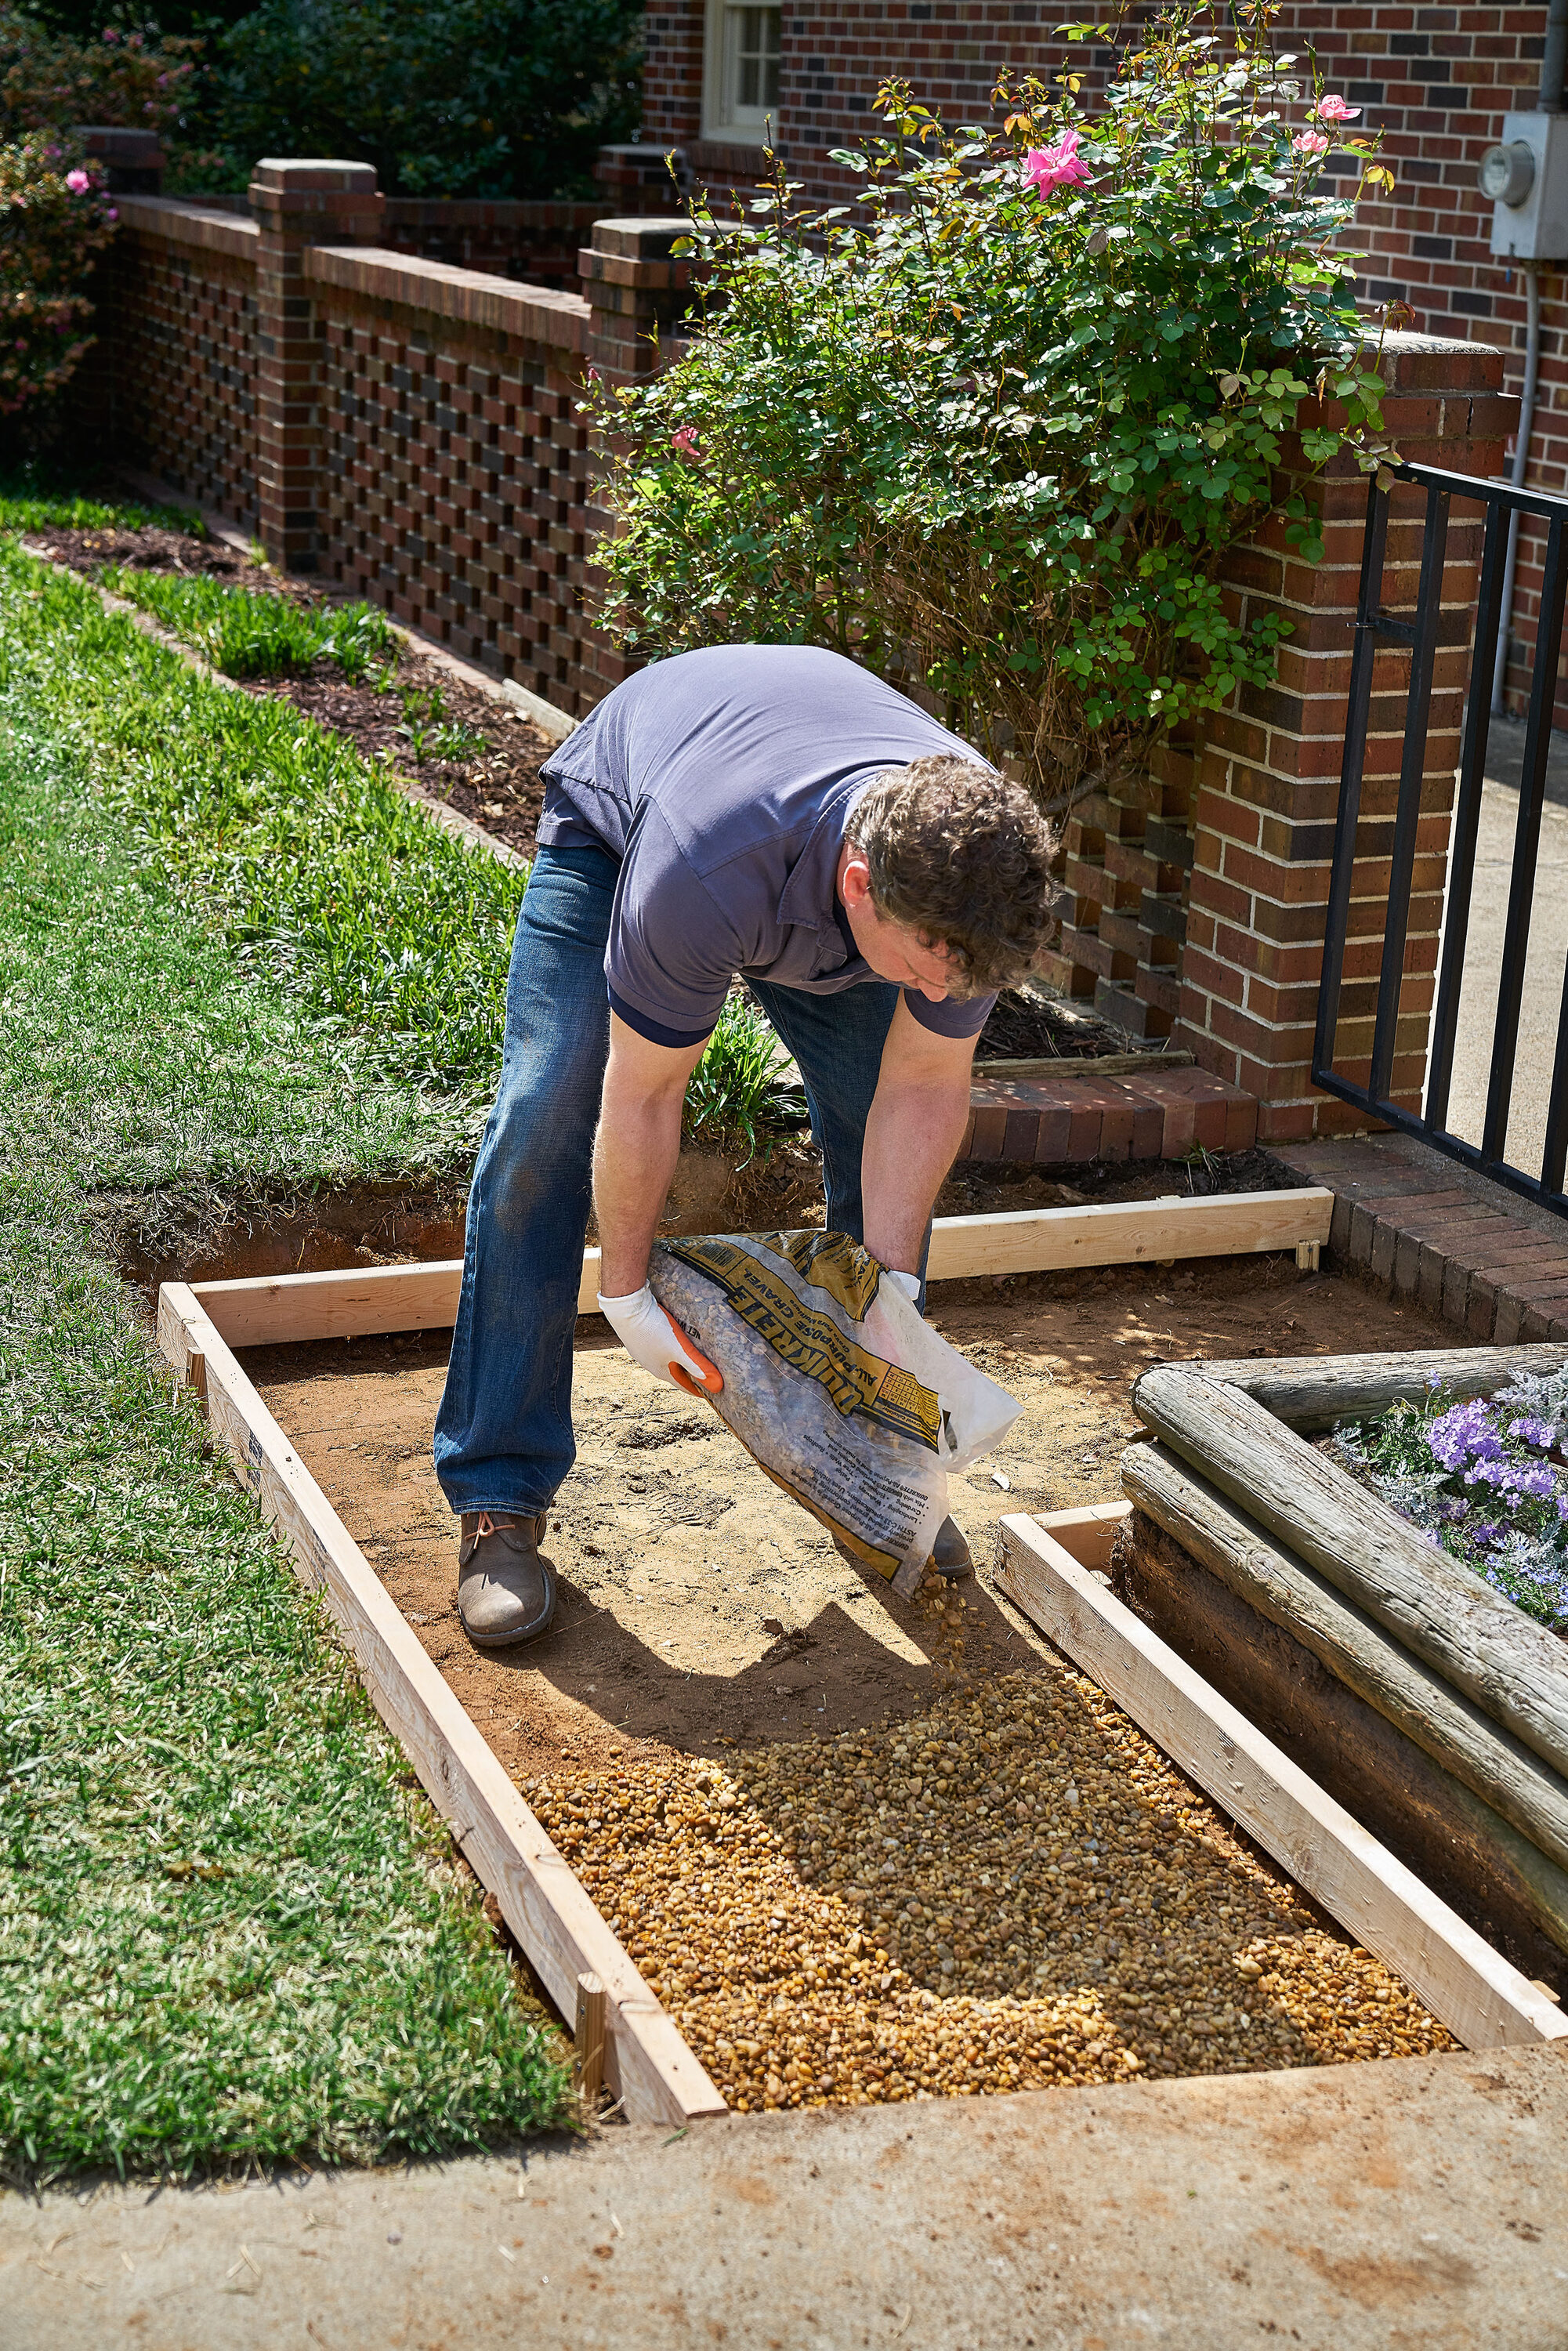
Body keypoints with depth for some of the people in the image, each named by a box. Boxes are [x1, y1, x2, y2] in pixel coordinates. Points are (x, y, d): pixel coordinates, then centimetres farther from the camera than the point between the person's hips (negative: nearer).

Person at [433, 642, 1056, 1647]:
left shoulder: (977, 873, -34)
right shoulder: (702, 872, -46)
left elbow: (924, 1087, -19)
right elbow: (644, 1095, -31)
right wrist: (630, 1293, -21)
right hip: (617, 821, -4)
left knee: (880, 1141, -4)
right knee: (542, 1127, -17)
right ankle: (498, 1494, -7)